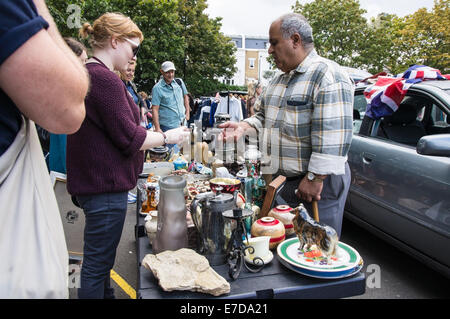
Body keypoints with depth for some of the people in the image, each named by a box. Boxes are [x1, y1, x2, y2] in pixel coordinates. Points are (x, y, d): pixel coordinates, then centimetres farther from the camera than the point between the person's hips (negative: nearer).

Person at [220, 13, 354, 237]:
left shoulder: (328, 76, -16)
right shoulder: (280, 79, 14)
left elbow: (332, 137, -23)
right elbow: (263, 116, 21)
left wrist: (315, 179, -23)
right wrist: (244, 127, 2)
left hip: (315, 184, -8)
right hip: (280, 179, 9)